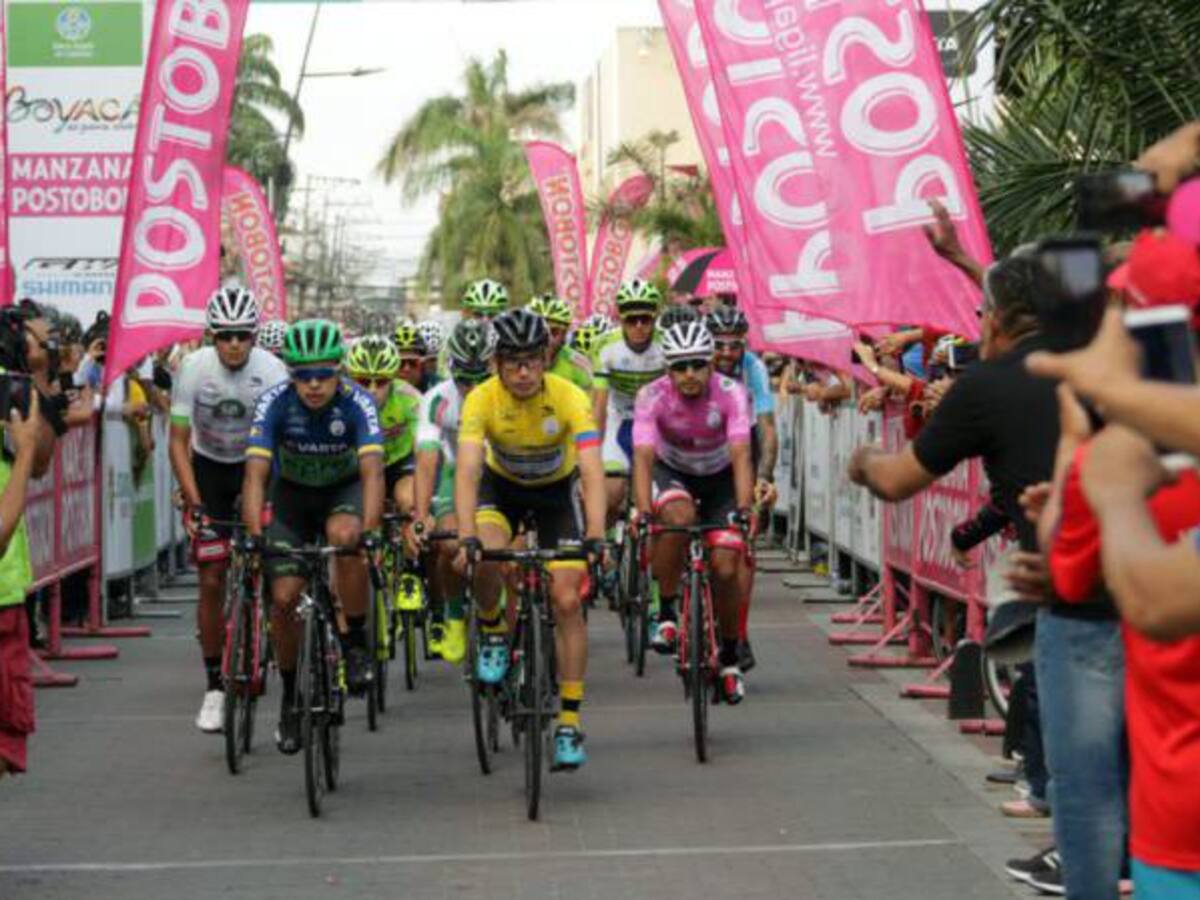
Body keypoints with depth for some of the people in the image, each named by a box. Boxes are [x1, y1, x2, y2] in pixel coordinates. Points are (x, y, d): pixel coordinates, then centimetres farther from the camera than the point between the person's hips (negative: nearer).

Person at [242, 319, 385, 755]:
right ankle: (291, 696, 13)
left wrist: (369, 527, -54)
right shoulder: (275, 403, -26)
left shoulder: (356, 402, -28)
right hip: (293, 493, 1)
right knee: (284, 597, -9)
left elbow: (372, 470, -39)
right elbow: (256, 474, -33)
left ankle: (356, 640, -15)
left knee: (345, 537, -36)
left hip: (344, 488, -1)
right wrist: (254, 534, -47)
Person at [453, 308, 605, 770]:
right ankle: (493, 633, 2)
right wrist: (467, 537, -52)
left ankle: (569, 723, -4)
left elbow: (592, 472, -38)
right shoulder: (482, 400, -28)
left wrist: (595, 537, -53)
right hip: (502, 485, 0)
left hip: (558, 489, 0)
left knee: (567, 601, -11)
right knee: (486, 559, -31)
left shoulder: (569, 398, -30)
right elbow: (467, 470, -38)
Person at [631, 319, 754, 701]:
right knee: (678, 517, -35)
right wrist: (643, 512, -49)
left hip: (720, 477, 0)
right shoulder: (653, 396, -27)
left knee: (726, 568, -12)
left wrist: (743, 509, -50)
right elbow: (643, 457, -35)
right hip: (671, 472, 0)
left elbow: (741, 455, -36)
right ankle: (666, 611, -17)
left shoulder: (730, 393, -27)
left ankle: (730, 658, 10)